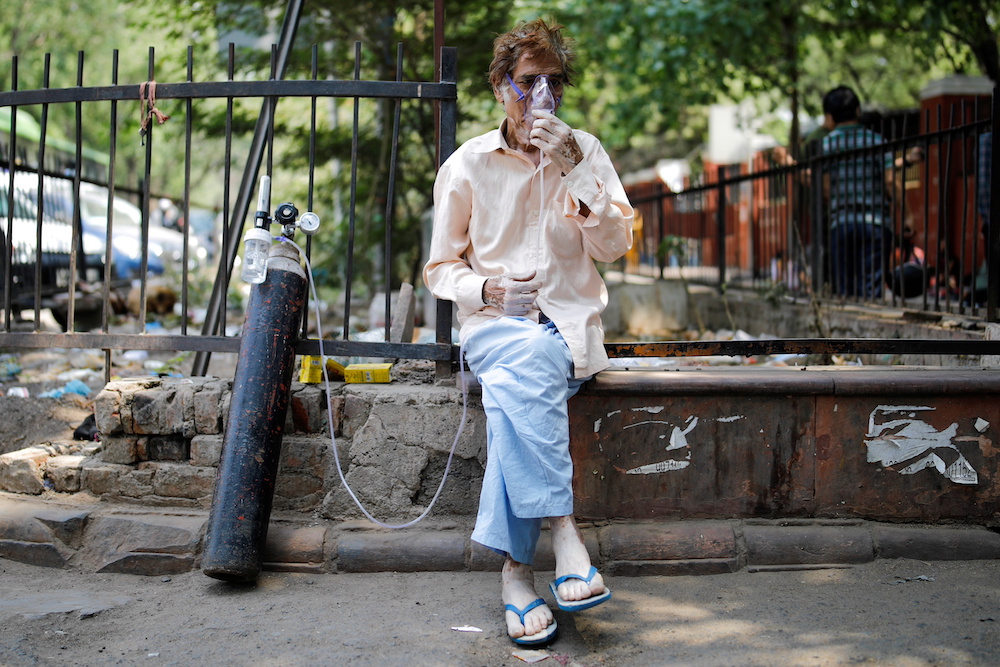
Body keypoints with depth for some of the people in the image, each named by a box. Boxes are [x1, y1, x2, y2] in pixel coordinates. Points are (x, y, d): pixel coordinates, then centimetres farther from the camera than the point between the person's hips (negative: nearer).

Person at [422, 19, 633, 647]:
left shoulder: (586, 151, 9)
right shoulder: (467, 164, 7)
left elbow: (615, 245, -3)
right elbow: (441, 268, 11)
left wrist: (574, 170, -13)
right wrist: (490, 290, -10)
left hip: (571, 324, 0)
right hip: (492, 323, 0)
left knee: (513, 384, -35)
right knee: (528, 356, -38)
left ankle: (516, 567, -33)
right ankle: (563, 530, -38)